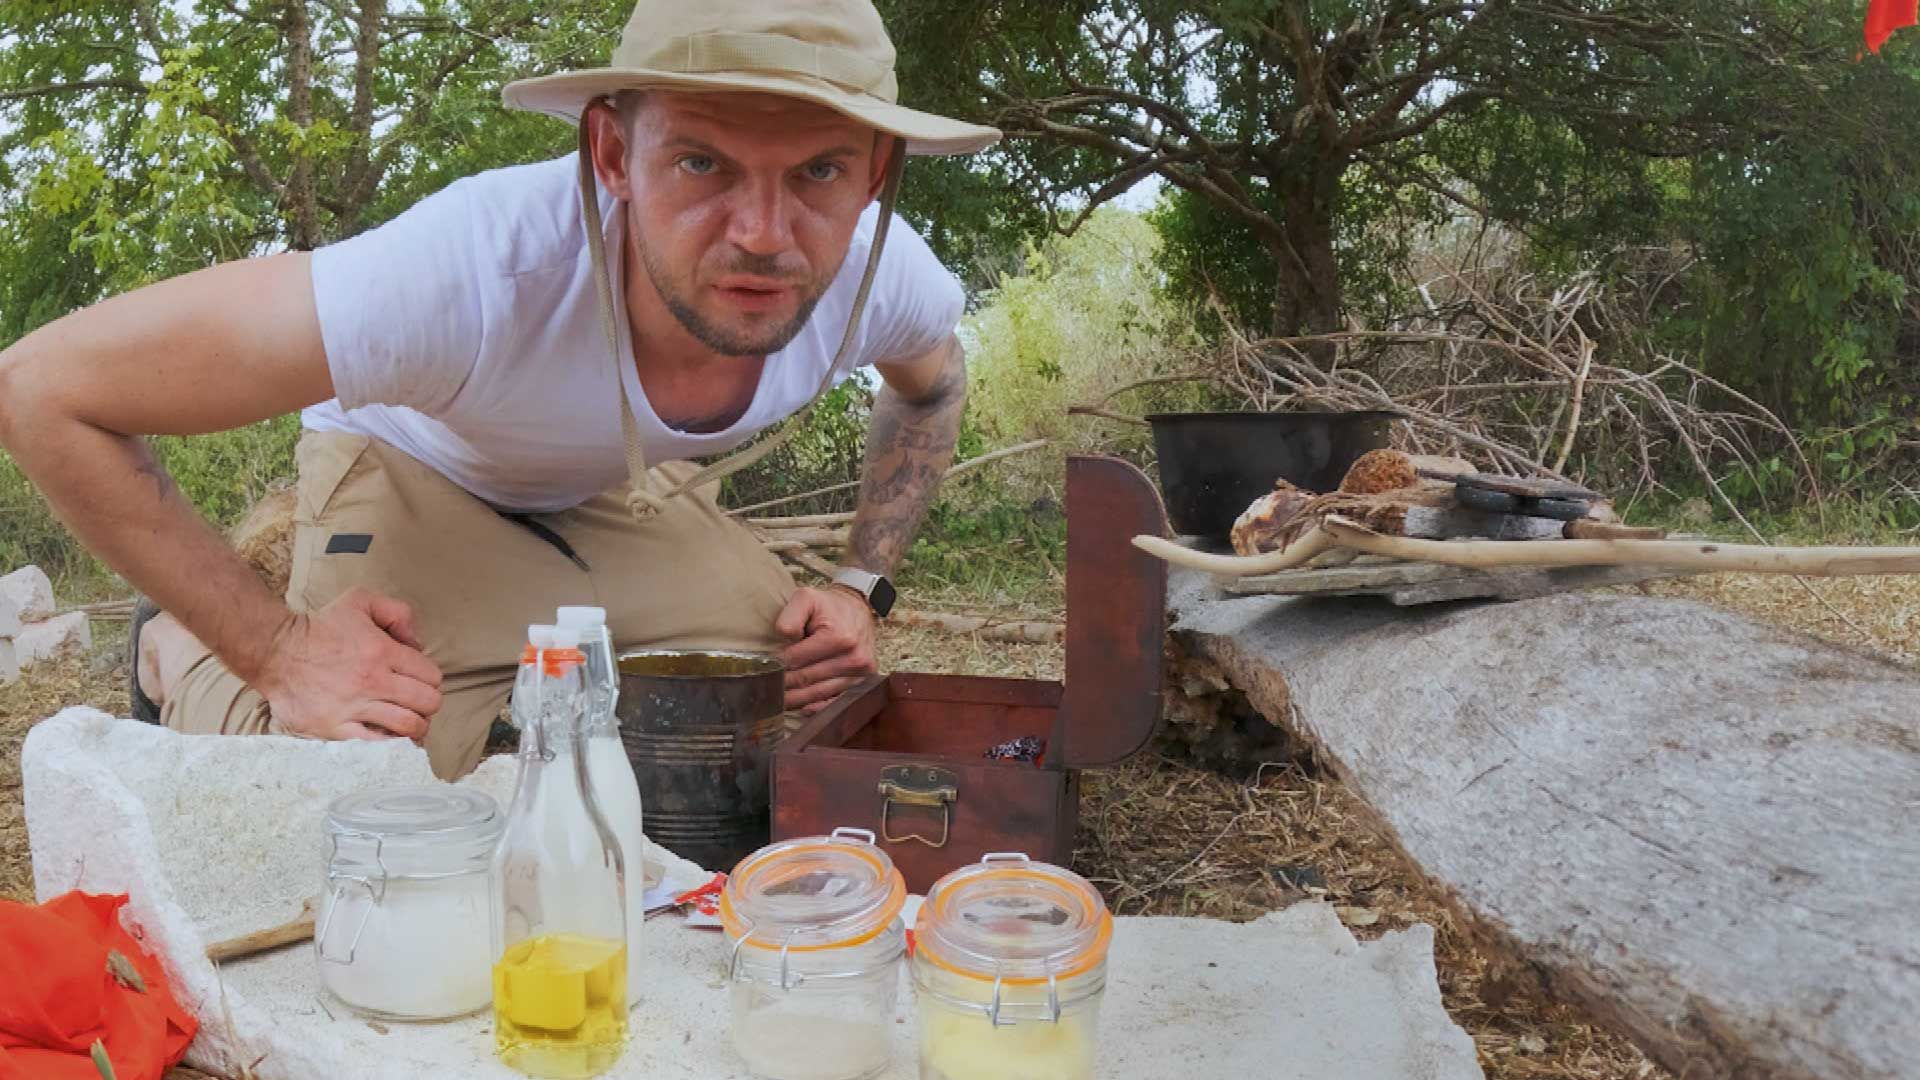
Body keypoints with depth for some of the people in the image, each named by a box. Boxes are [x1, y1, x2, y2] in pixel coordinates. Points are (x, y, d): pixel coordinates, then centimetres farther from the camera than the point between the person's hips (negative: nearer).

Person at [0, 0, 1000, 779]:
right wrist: (275, 649, -32)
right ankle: (184, 669, 12)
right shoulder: (475, 272, -45)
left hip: (620, 494, 5)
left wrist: (860, 586, -11)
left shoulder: (882, 270, -29)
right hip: (420, 478, -4)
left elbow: (932, 388, 0)